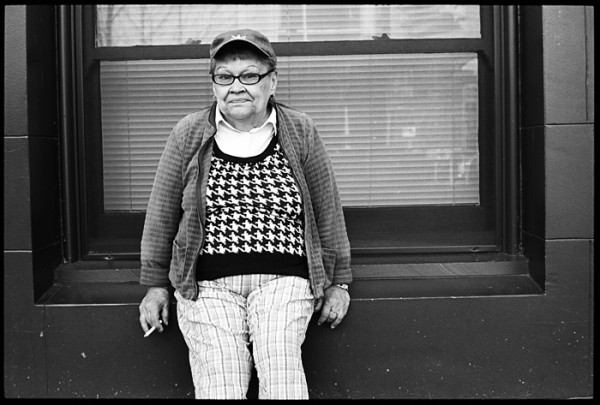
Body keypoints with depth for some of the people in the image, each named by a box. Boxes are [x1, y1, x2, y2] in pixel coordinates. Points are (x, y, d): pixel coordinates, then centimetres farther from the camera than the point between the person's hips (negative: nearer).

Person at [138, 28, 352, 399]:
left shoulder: (300, 133, 5)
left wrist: (338, 282, 13)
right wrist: (156, 284, 13)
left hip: (284, 279, 0)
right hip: (208, 285, 0)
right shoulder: (189, 135, 5)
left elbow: (328, 210, 11)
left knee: (280, 357, -26)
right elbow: (162, 214, 12)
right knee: (220, 385, -19)